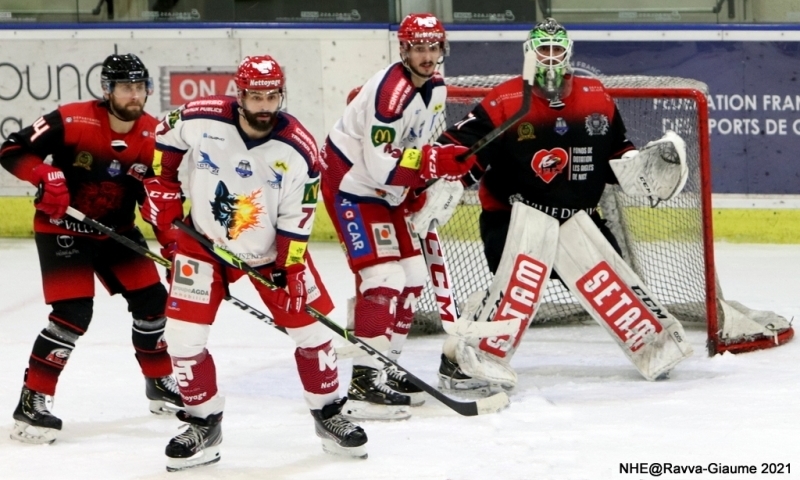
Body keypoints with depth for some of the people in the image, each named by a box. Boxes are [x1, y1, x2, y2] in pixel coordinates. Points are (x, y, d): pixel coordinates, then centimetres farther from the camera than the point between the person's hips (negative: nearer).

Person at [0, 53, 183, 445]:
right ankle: (31, 402, -13)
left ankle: (160, 383, 28)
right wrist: (46, 175, -34)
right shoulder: (72, 121, -22)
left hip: (116, 230, 6)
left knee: (151, 299, 5)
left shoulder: (153, 137, -8)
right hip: (62, 228, -6)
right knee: (73, 313, -19)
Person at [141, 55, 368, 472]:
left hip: (270, 250, 0)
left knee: (311, 326, 1)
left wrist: (291, 272, -16)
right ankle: (204, 424, 11)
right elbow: (165, 136, 2)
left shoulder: (299, 151, -20)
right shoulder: (200, 119, -21)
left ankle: (328, 415, 22)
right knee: (183, 337, -7)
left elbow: (296, 221, -14)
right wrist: (161, 186, -1)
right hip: (203, 242, 0)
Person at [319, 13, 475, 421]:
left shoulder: (436, 88, 4)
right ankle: (364, 383, -18)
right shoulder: (390, 91, -26)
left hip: (386, 189, 10)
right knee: (383, 277, -18)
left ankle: (387, 367, 21)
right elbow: (380, 165, -30)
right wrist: (436, 162, -33)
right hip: (352, 183, -10)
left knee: (412, 277, 10)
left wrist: (428, 186, 5)